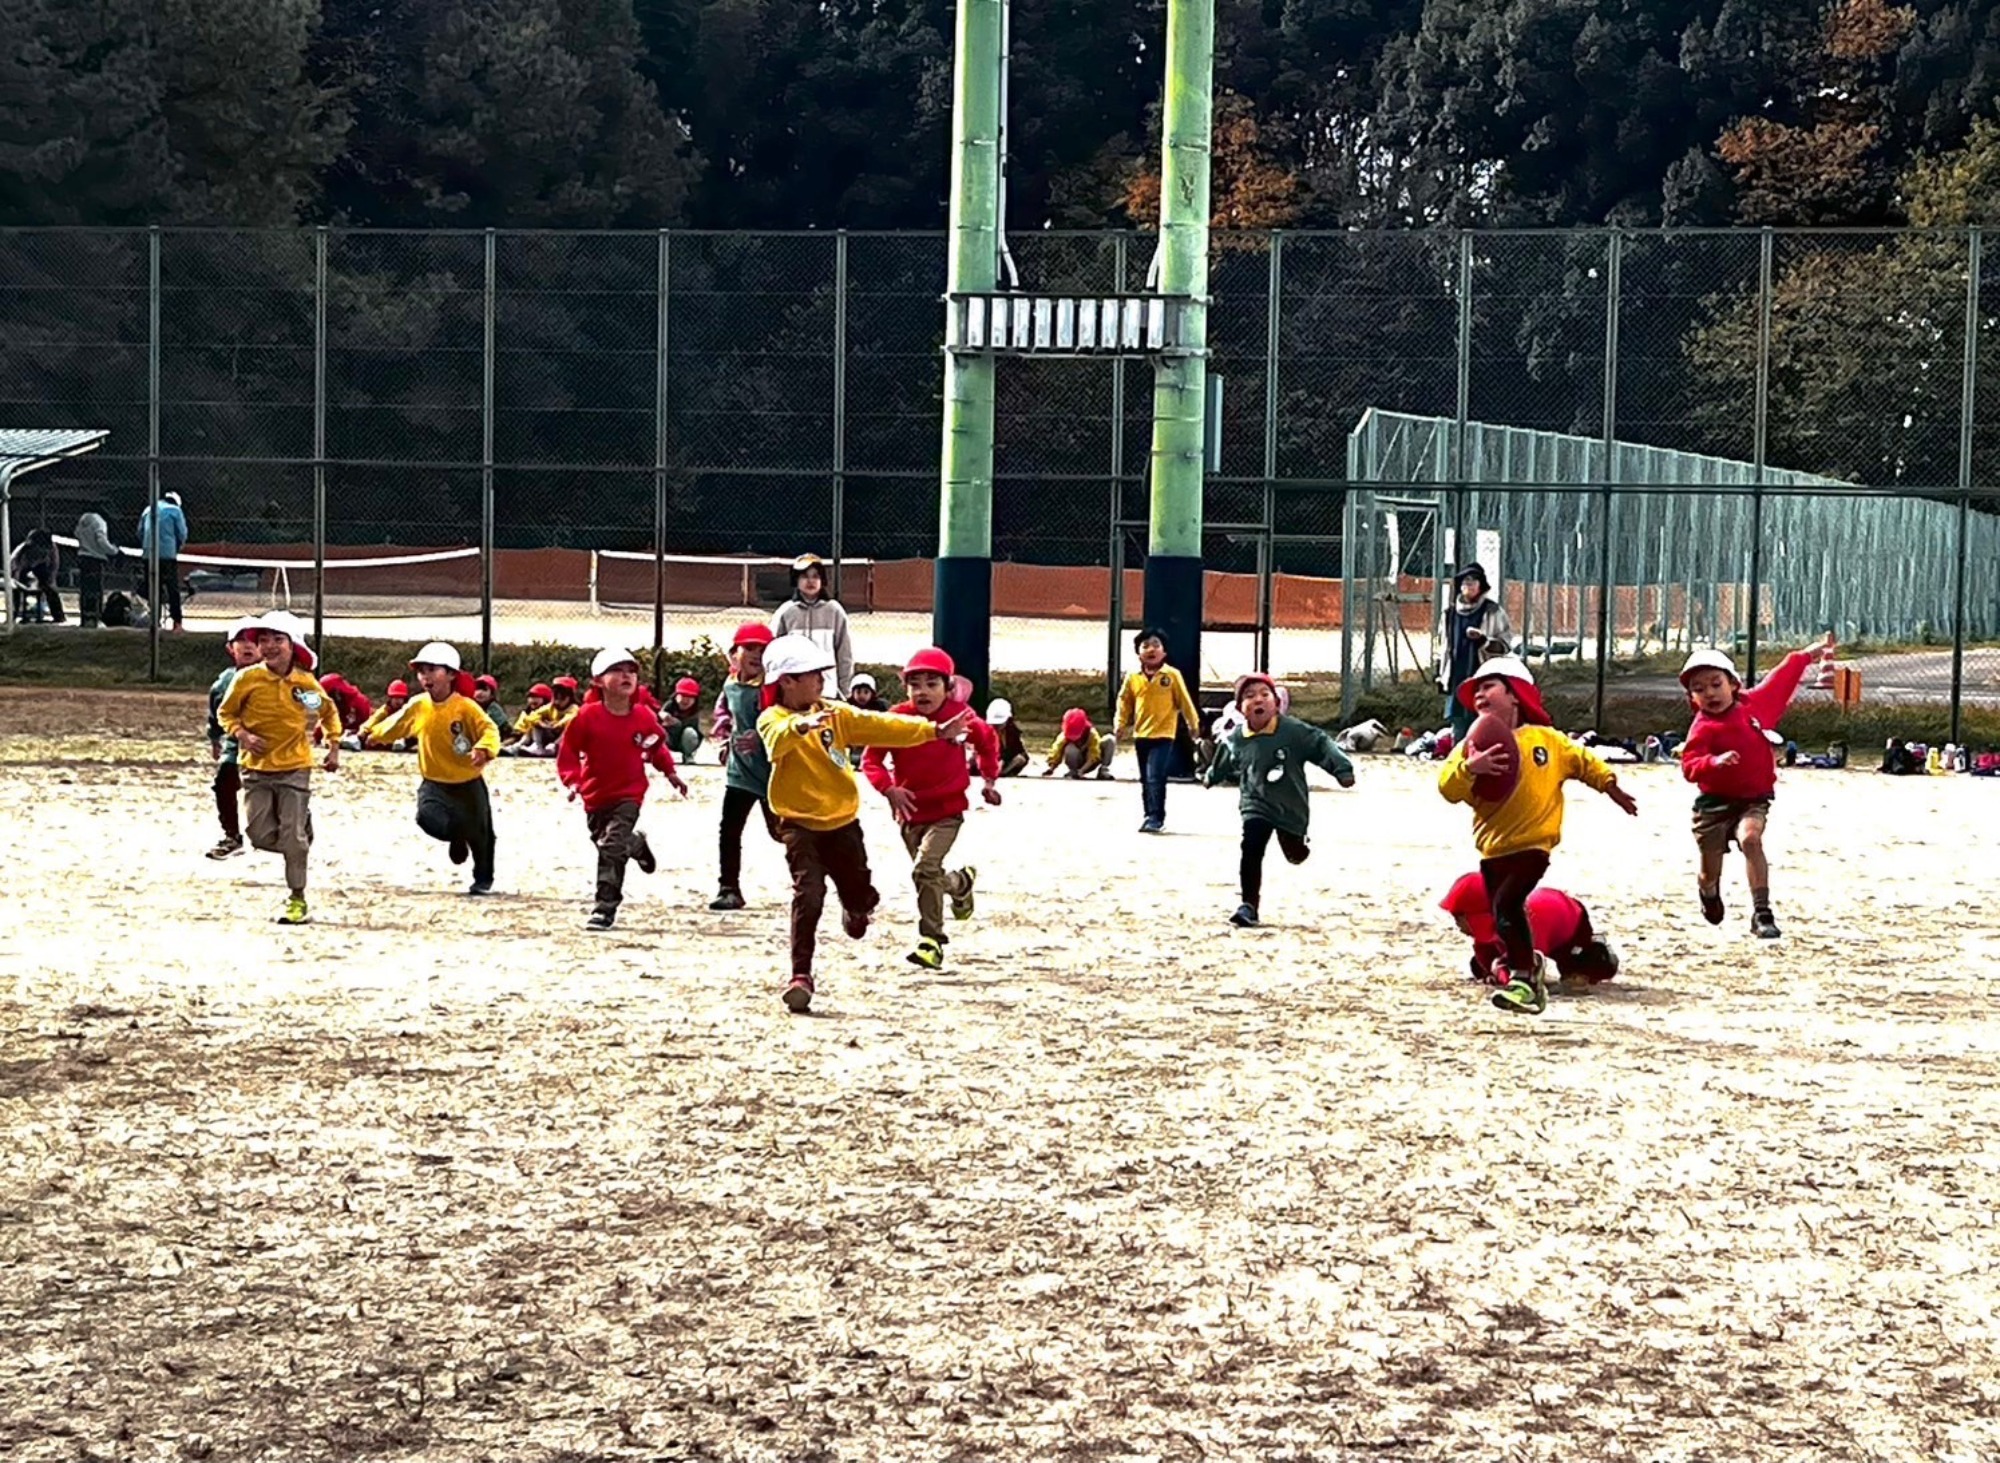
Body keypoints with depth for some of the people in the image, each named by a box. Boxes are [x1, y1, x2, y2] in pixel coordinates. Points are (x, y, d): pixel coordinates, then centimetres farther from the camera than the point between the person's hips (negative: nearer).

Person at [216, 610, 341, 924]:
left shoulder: (306, 683, -3)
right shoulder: (247, 679, -7)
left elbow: (328, 712, 16)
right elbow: (225, 713, 5)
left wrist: (333, 746, 10)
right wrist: (241, 734, -13)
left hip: (295, 768, -1)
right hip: (257, 768, 1)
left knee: (293, 837, -4)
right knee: (259, 835, -3)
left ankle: (297, 899, 7)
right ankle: (301, 835, 29)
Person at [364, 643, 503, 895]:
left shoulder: (465, 706, -19)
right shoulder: (417, 706, -5)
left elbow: (489, 730, -27)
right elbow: (396, 726, 13)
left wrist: (484, 749, -45)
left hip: (468, 783, -2)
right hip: (434, 782, 2)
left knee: (479, 834, 9)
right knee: (427, 816, -26)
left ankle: (483, 879, 39)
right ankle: (456, 837, 11)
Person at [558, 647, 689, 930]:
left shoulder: (644, 716, -5)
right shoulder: (587, 716, -12)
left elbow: (657, 747, 12)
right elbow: (568, 751, -7)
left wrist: (670, 772, 4)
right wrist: (572, 780, -19)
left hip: (629, 793, -2)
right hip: (595, 795, 2)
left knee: (612, 848, -16)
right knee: (603, 842, 19)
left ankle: (605, 908, -10)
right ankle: (637, 845, 53)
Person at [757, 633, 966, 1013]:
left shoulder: (834, 713, 8)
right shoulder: (773, 720, -9)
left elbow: (879, 727, 7)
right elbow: (778, 739, -33)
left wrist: (932, 730, 3)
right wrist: (803, 725, -55)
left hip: (842, 821, 5)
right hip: (800, 823, -5)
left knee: (859, 894, 15)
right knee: (808, 895, -21)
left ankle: (855, 910, 53)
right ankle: (800, 975, -15)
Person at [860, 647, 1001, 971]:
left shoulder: (960, 716, -9)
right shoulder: (896, 719, -11)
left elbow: (987, 741, 12)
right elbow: (870, 759, -9)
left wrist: (989, 778, 8)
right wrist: (889, 789, -24)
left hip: (947, 810, -3)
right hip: (910, 810, 3)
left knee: (925, 869, -21)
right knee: (929, 875, 15)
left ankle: (930, 940, -7)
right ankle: (961, 882, 49)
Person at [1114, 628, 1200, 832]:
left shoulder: (1172, 675, -5)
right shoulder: (1133, 678, 3)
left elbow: (1184, 701, 2)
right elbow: (1125, 703, 10)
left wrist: (1193, 723, 7)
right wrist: (1120, 725, 0)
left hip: (1163, 735, -4)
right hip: (1141, 735, 4)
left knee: (1155, 778, -15)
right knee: (1146, 780, 12)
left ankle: (1155, 818, -12)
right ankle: (1151, 817, 23)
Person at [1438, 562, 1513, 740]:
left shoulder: (1493, 612, -1)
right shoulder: (1451, 613, 13)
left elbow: (1506, 643, -2)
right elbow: (1442, 645, 22)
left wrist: (1484, 641, -19)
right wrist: (1440, 673, 19)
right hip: (1456, 678, 5)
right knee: (1458, 724, 7)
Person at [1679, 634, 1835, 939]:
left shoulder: (1754, 703, 0)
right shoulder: (1703, 728, -12)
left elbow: (1780, 681, 16)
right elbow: (1689, 767, -21)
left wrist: (1807, 656, 22)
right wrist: (1714, 762, -40)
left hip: (1754, 798, 1)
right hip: (1715, 802, -1)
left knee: (1750, 838, -29)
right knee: (1711, 870, 8)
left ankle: (1761, 912, -27)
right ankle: (1708, 891, 49)